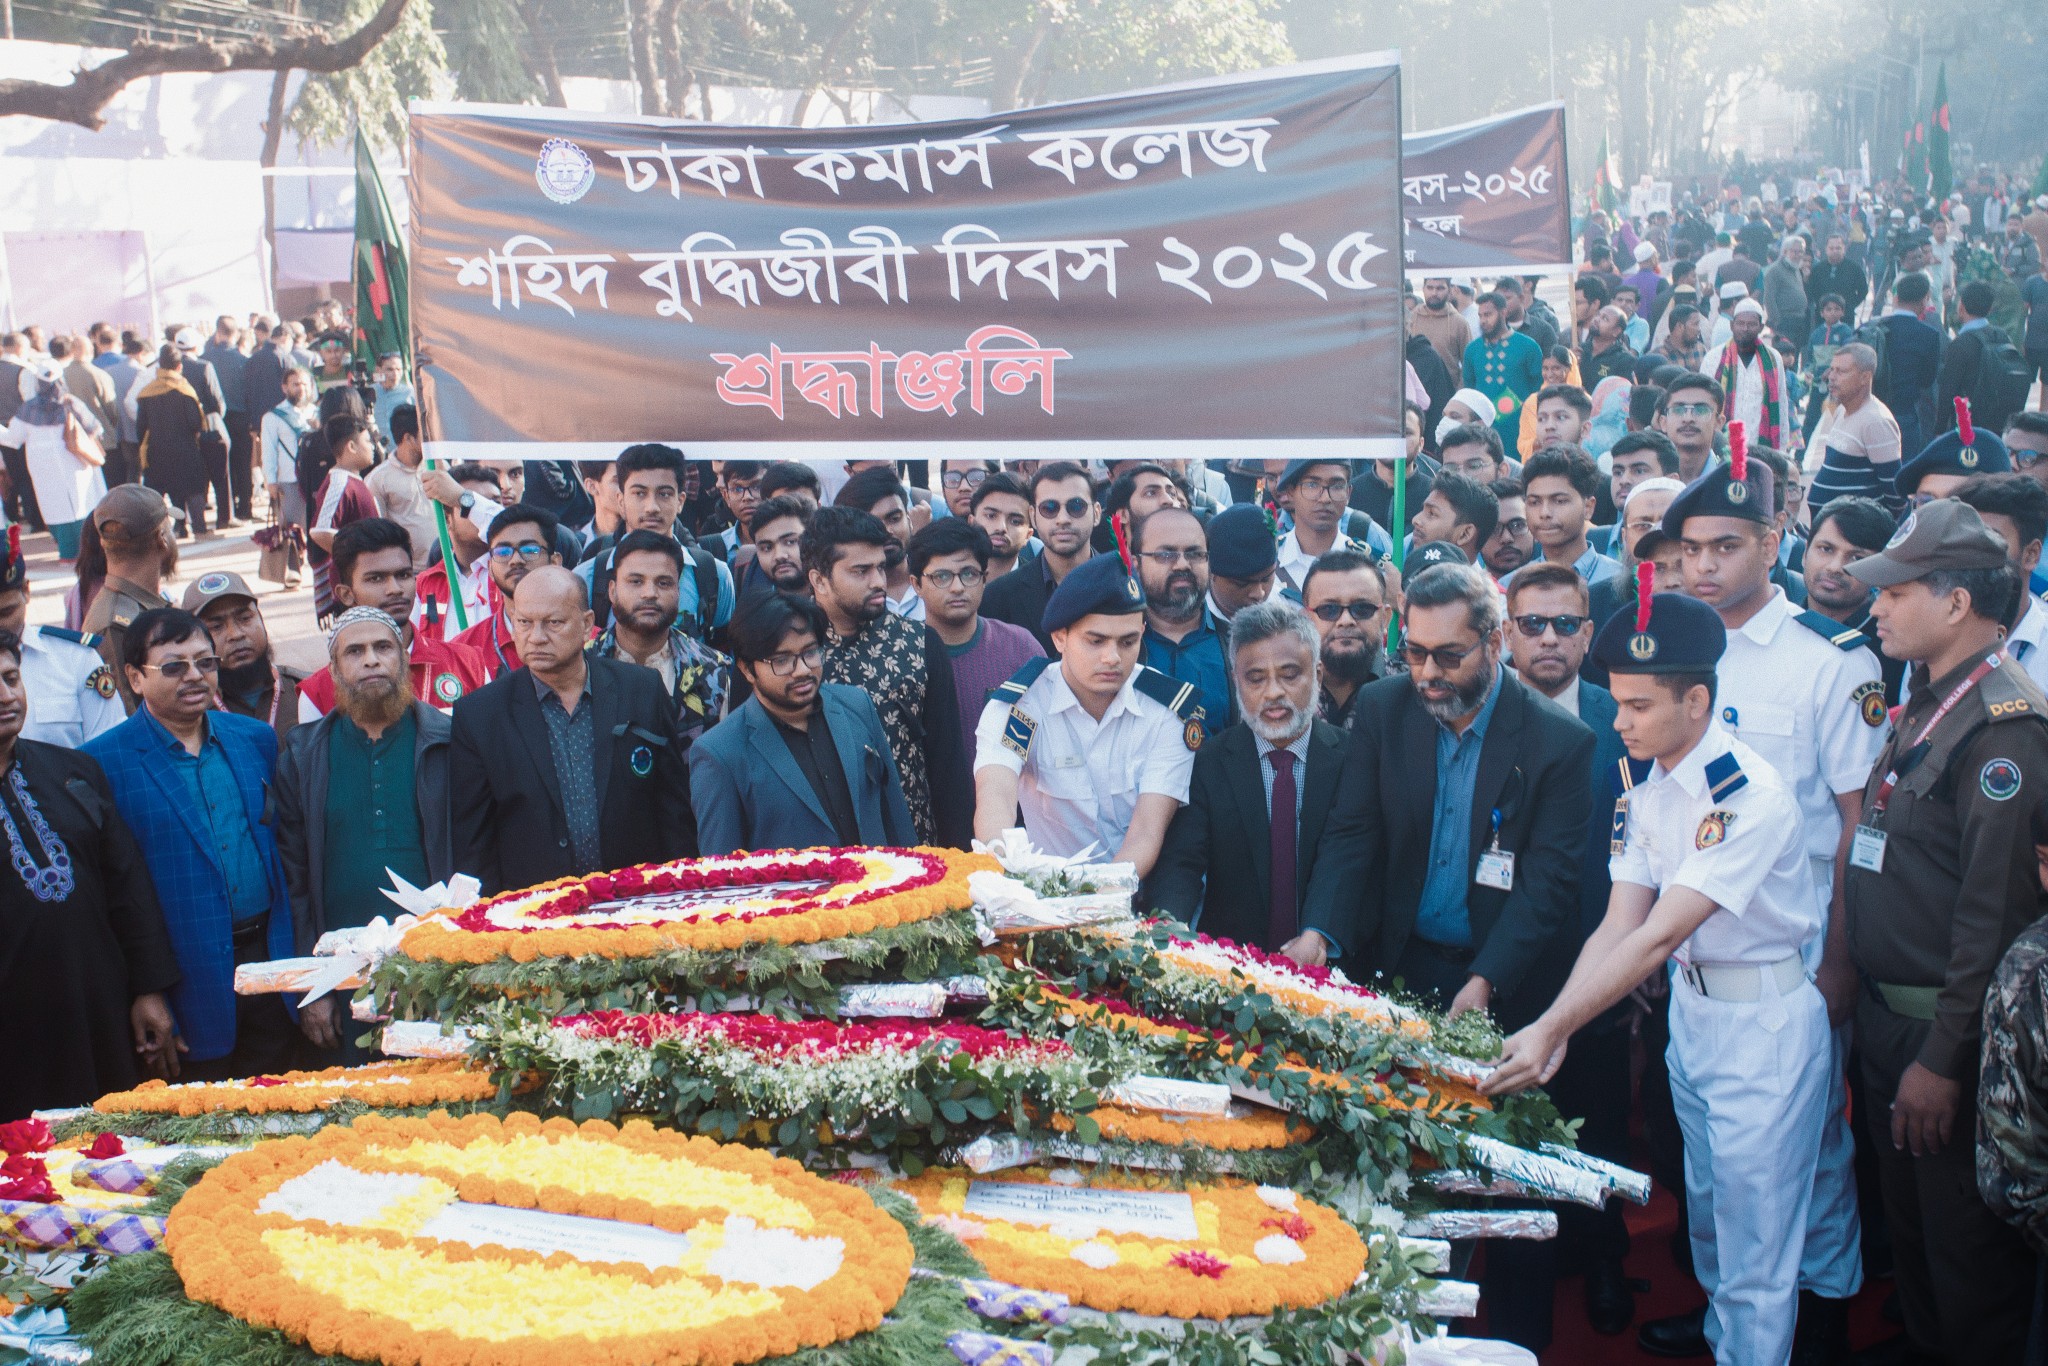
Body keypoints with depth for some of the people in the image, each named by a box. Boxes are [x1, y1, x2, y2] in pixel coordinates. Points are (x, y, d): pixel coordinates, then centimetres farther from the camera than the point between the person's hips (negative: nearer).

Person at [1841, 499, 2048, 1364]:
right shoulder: (1928, 704, 10)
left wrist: (1945, 1058, -22)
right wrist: (1866, 999, 14)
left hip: (1944, 1031, -9)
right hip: (1886, 1015, 9)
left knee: (1966, 1254, 5)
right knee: (1908, 1225, 22)